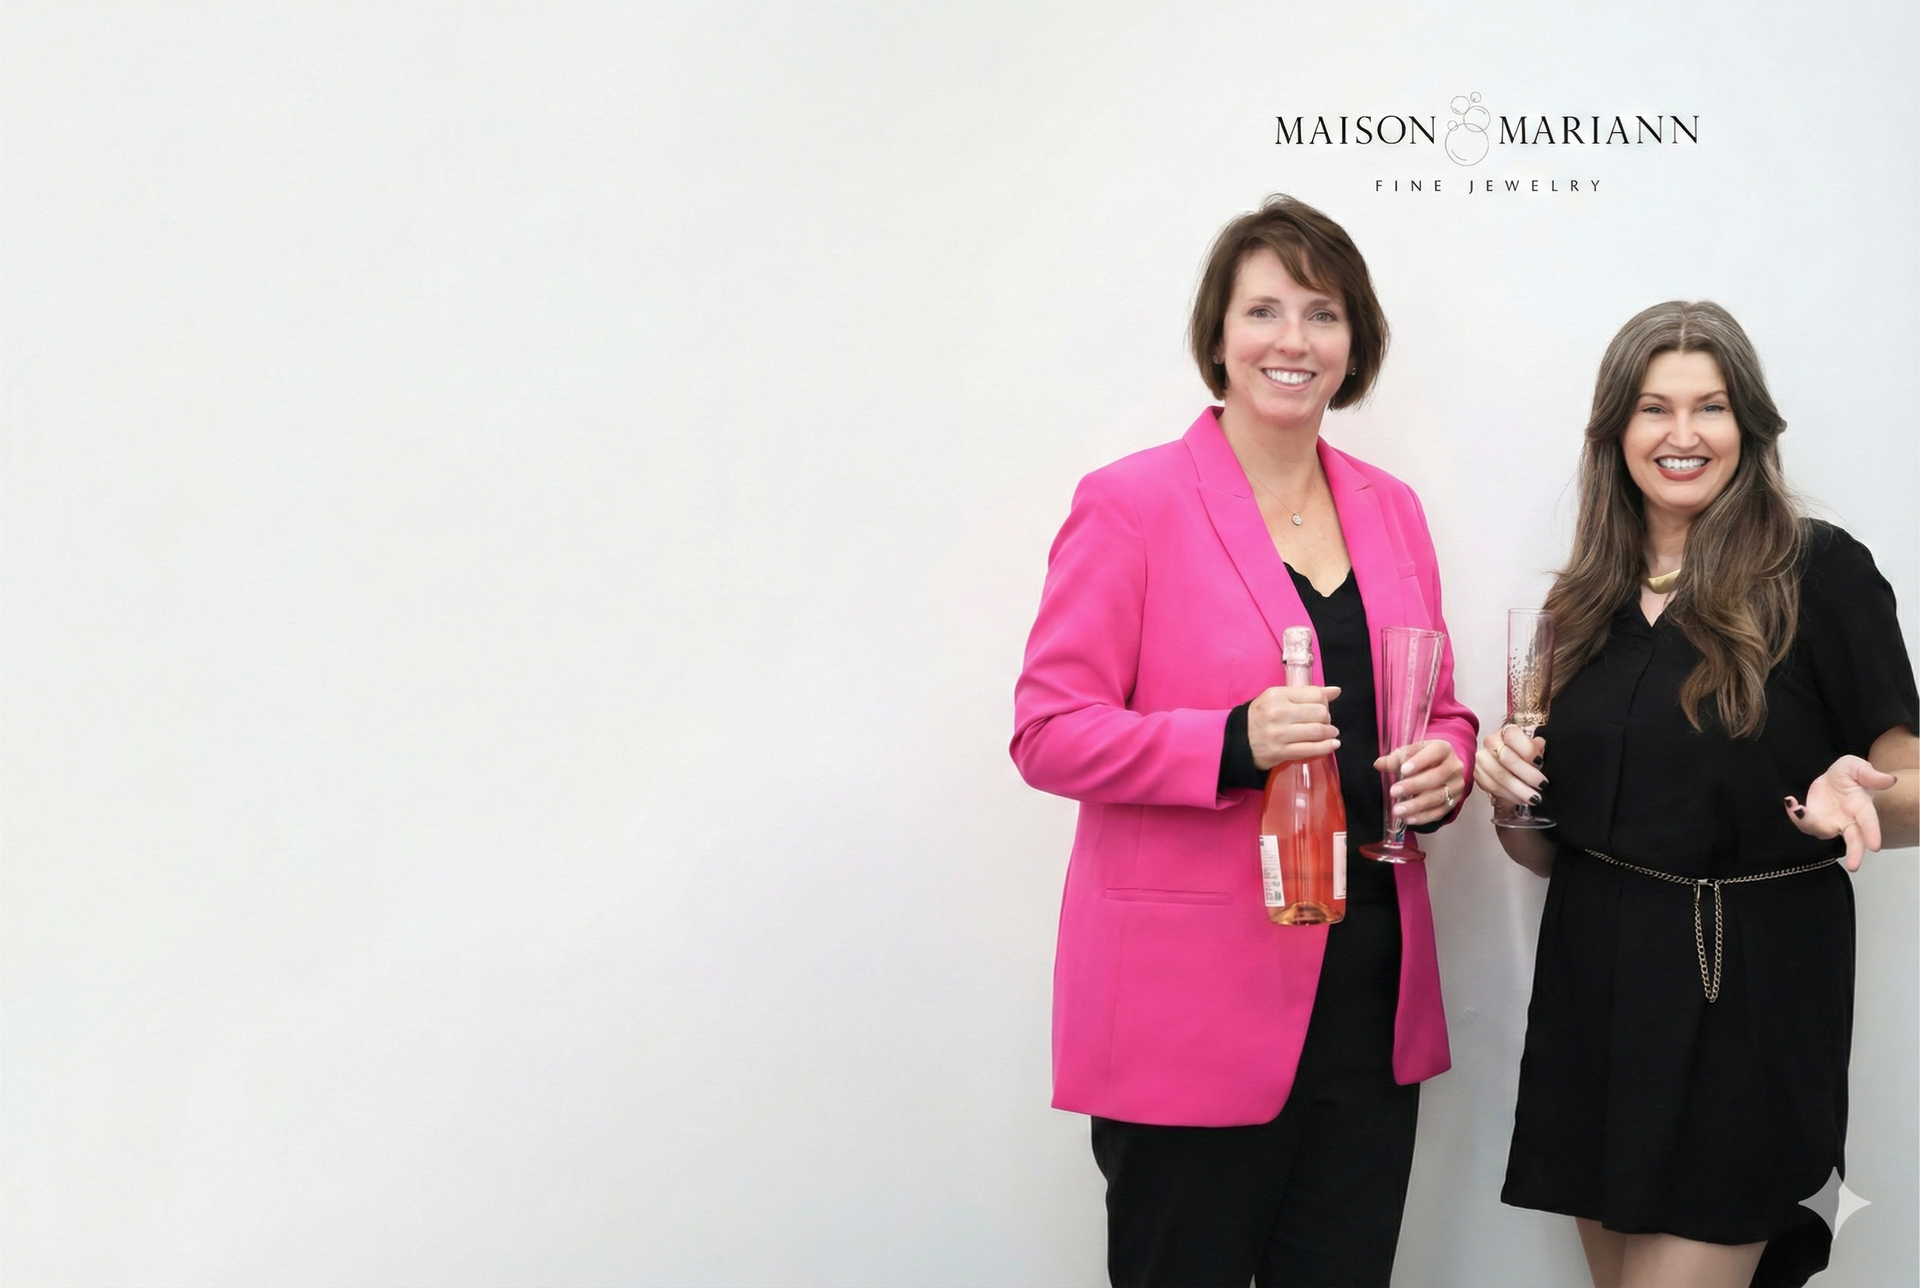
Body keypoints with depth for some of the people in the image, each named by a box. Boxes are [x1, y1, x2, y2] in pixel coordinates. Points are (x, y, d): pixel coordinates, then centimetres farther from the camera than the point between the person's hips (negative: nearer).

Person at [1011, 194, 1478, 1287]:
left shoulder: (1392, 509, 12)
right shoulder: (1130, 505, -6)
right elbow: (1049, 733, -9)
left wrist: (1443, 766, -3)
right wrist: (1234, 744, -23)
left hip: (1370, 984, 6)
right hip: (1193, 1001, -5)